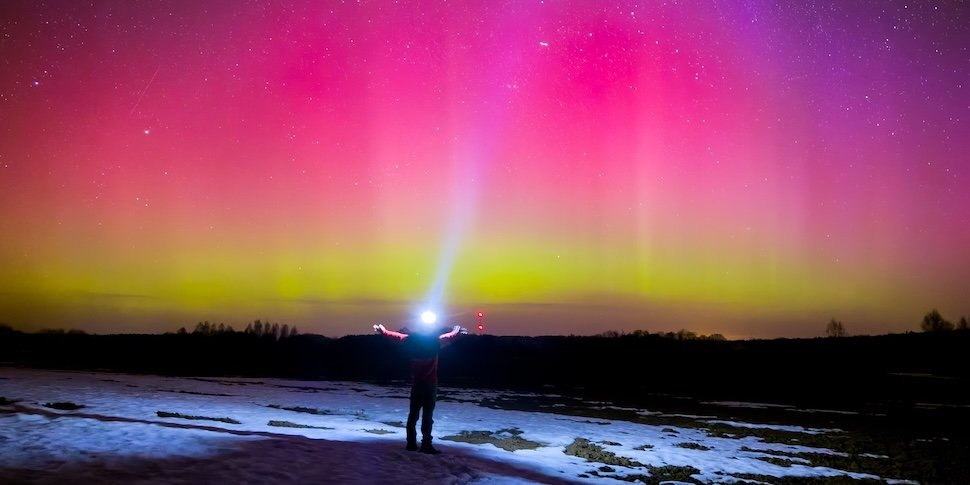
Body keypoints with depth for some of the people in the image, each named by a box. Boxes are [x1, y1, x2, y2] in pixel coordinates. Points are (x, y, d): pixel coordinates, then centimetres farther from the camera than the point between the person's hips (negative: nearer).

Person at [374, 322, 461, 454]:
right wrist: (456, 332, 29)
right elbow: (449, 336, 7)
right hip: (430, 383, -3)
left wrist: (383, 331, 30)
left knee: (413, 413, 11)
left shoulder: (412, 339, -2)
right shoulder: (435, 339, -10)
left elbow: (398, 335, 13)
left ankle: (411, 443, 14)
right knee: (428, 415, -3)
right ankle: (426, 445, -6)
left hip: (416, 382, 4)